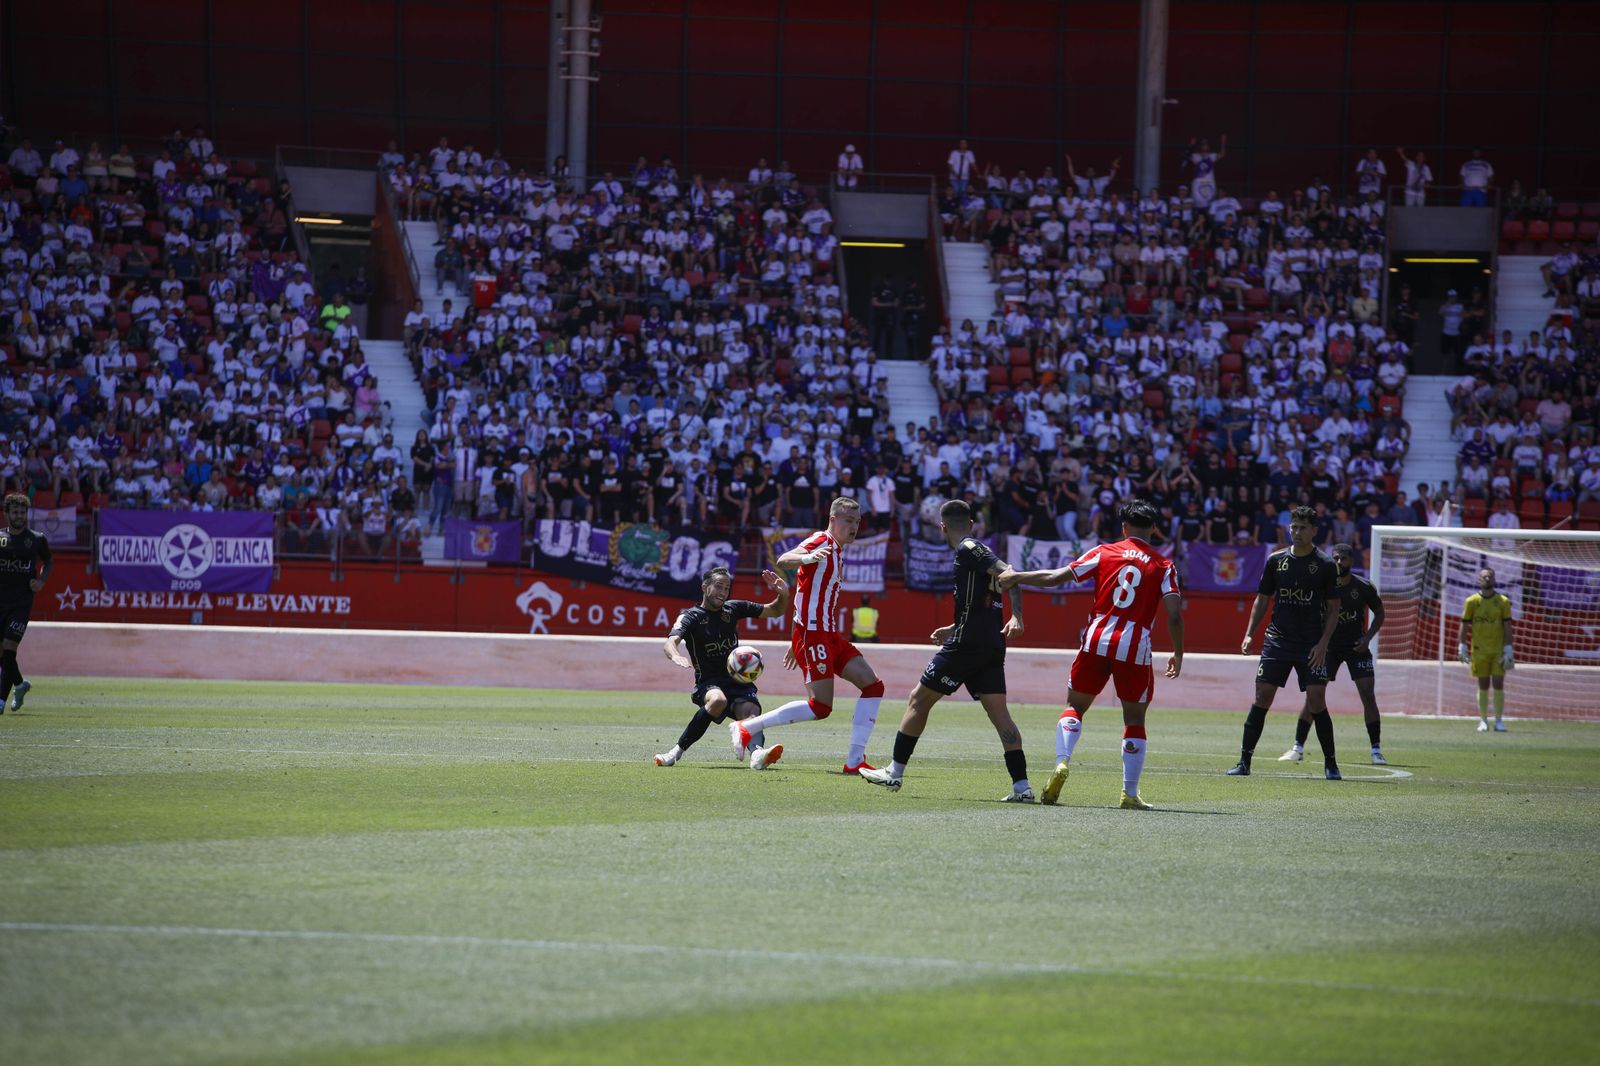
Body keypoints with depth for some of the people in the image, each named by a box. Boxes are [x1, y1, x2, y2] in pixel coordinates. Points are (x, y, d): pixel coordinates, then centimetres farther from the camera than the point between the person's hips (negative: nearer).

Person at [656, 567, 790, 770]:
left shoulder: (733, 609, 13)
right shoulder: (692, 616, -1)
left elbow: (775, 611, 20)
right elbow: (670, 642, -19)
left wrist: (783, 594, -3)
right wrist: (675, 655, -44)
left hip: (739, 683, 3)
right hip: (708, 684, -3)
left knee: (751, 711, -30)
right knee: (718, 700, -38)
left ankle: (757, 754, -60)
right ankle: (677, 751, -28)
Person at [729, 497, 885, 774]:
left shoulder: (836, 551, 21)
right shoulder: (821, 542, -8)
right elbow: (782, 562, -25)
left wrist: (797, 644, 29)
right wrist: (807, 557, -47)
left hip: (829, 634, 10)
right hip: (812, 634, -10)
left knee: (873, 686, 2)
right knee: (820, 707, -15)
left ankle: (855, 761, -1)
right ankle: (746, 729, -6)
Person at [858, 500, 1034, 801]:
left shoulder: (968, 550, -7)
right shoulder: (977, 551, 19)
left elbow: (1008, 574, -20)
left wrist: (1016, 617, -29)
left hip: (965, 646, -8)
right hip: (992, 647, 8)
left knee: (919, 700, 5)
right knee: (999, 712, 2)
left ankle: (895, 773, 10)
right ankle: (1022, 785, -10)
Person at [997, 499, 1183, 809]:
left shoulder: (1103, 553, 6)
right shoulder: (1164, 565, 3)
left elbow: (1055, 577, 4)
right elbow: (1174, 614, -5)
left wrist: (1015, 577, 15)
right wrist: (1178, 655, 7)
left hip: (1096, 642, 1)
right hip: (1135, 647, -1)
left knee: (1075, 706, 14)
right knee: (1135, 720, 11)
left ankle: (1062, 762, -10)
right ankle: (1130, 792, 8)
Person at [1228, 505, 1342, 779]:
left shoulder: (1325, 565, -1)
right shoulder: (1276, 560, 7)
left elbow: (1333, 609, 2)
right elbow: (1262, 600, 13)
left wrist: (1323, 643, -8)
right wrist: (1249, 633, 3)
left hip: (1311, 646, -2)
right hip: (1277, 640, 2)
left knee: (1317, 701, -8)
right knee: (1262, 698, -2)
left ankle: (1330, 764, 4)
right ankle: (1244, 761, 3)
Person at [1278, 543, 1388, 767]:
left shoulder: (1363, 587, -8)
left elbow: (1379, 614, 6)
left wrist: (1368, 637, -9)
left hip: (1356, 646, 0)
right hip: (1328, 645, 0)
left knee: (1368, 696, -9)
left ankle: (1376, 750, -1)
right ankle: (1298, 748, 2)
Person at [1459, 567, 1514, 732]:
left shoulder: (1503, 602, 2)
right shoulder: (1471, 601, 3)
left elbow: (1507, 627, 0)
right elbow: (1465, 625, 5)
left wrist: (1508, 650, -6)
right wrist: (1462, 647, -1)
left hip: (1499, 650, 0)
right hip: (1479, 650, 0)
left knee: (1498, 685, -3)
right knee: (1483, 686, 4)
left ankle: (1499, 721, 3)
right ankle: (1483, 721, 9)